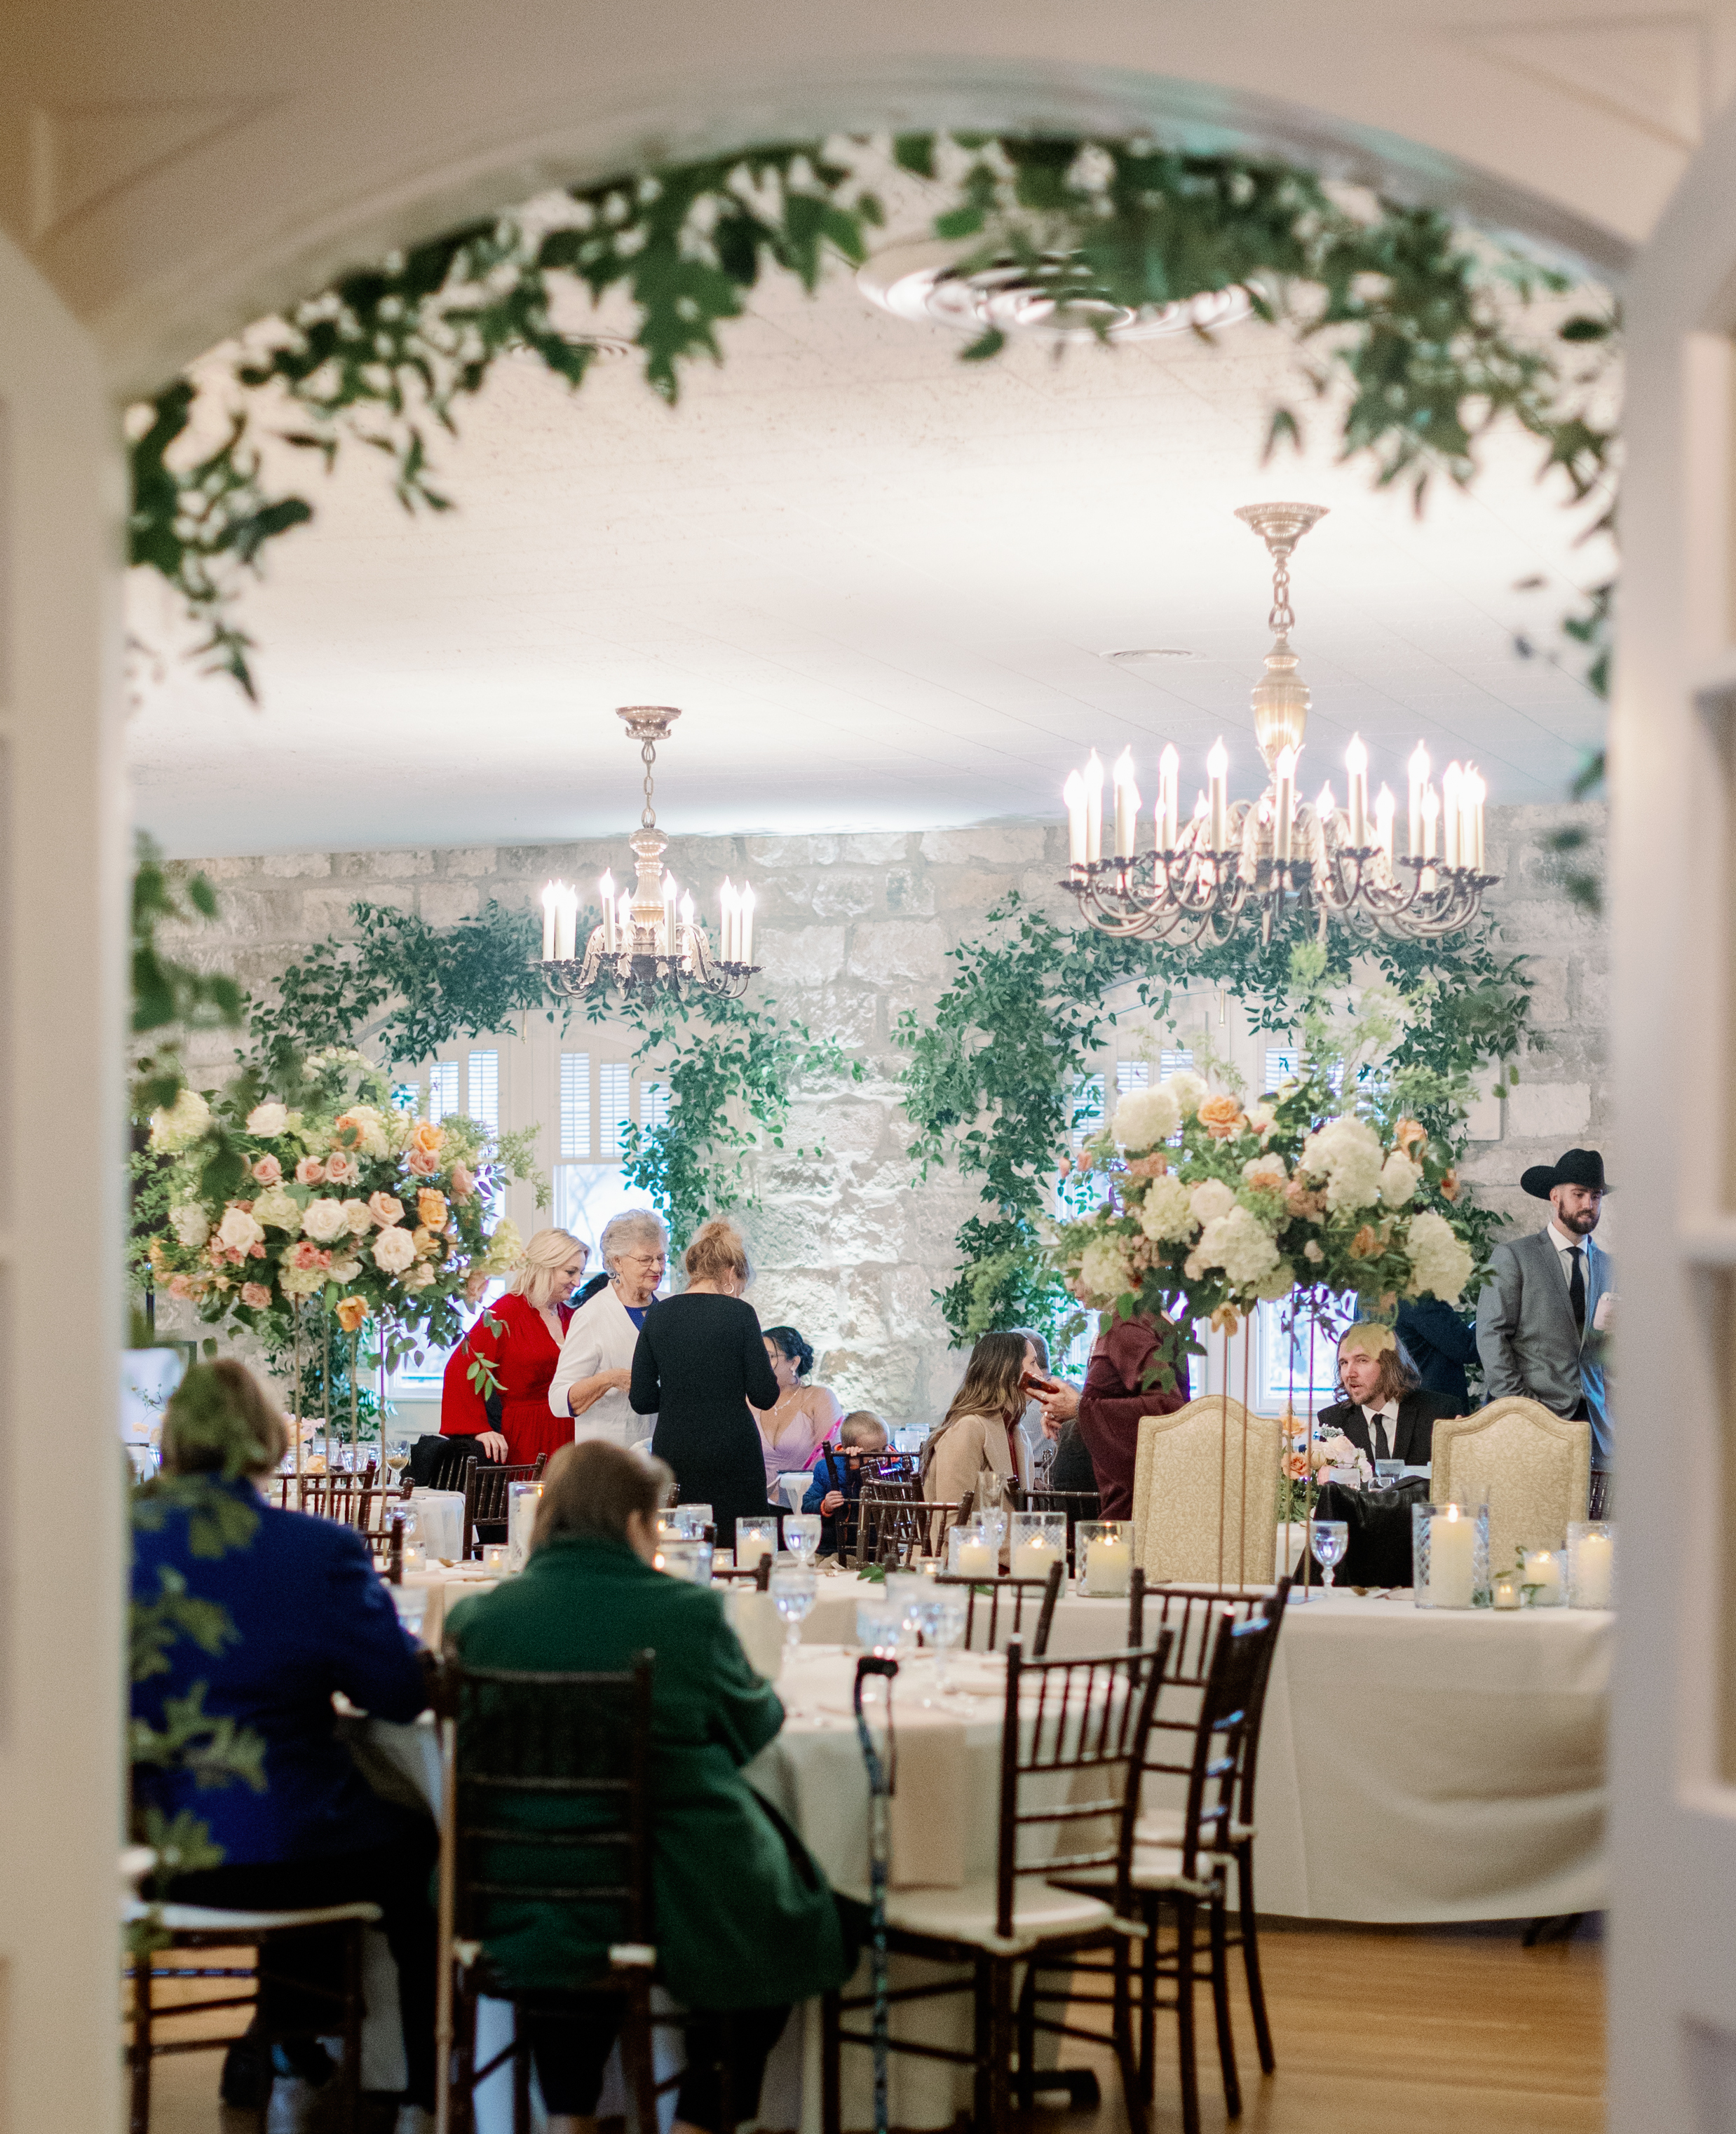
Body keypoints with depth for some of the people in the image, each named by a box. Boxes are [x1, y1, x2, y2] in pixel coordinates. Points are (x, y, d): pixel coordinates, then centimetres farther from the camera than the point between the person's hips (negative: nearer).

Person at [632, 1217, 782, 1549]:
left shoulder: (658, 1315, 4)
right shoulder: (739, 1313, -6)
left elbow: (641, 1400, 4)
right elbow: (764, 1396, -5)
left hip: (672, 1451, 3)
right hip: (732, 1453, -3)